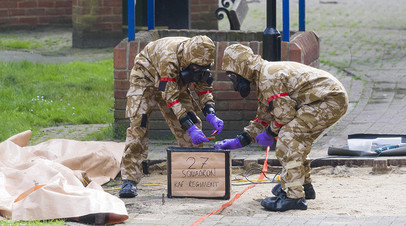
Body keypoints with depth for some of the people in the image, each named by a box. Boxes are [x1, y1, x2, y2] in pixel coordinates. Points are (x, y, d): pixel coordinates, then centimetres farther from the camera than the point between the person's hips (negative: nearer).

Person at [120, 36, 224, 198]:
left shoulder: (199, 59, -21)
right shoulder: (168, 58, -41)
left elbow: (204, 88, -9)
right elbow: (171, 98, -39)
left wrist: (211, 116, -26)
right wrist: (190, 127, -43)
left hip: (174, 83, 6)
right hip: (146, 79, -6)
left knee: (193, 124, -3)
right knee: (138, 127, -20)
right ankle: (129, 180, -21)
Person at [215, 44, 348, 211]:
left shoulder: (268, 78, -16)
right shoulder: (264, 77, 19)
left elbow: (285, 114, -17)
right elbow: (264, 117, 26)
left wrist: (269, 133, -1)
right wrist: (240, 141, 20)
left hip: (330, 101, -11)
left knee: (288, 138, -16)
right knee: (297, 139, 22)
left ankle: (293, 196, -18)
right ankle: (304, 186, 36)